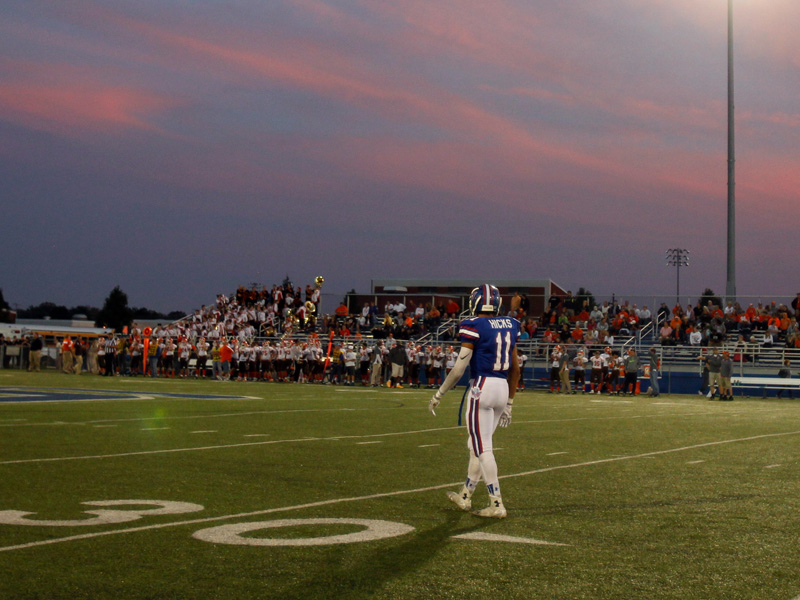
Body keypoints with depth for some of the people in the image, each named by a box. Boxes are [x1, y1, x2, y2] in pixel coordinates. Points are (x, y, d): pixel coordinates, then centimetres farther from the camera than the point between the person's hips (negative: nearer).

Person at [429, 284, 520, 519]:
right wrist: (509, 403, 22)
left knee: (482, 448, -2)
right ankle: (465, 496, 30)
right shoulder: (510, 326, 10)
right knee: (478, 444, 18)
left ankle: (497, 504, -4)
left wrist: (438, 395, -1)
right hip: (503, 388, 7)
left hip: (482, 387, -7)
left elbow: (459, 368, -12)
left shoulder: (473, 326, -10)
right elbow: (515, 369, 14)